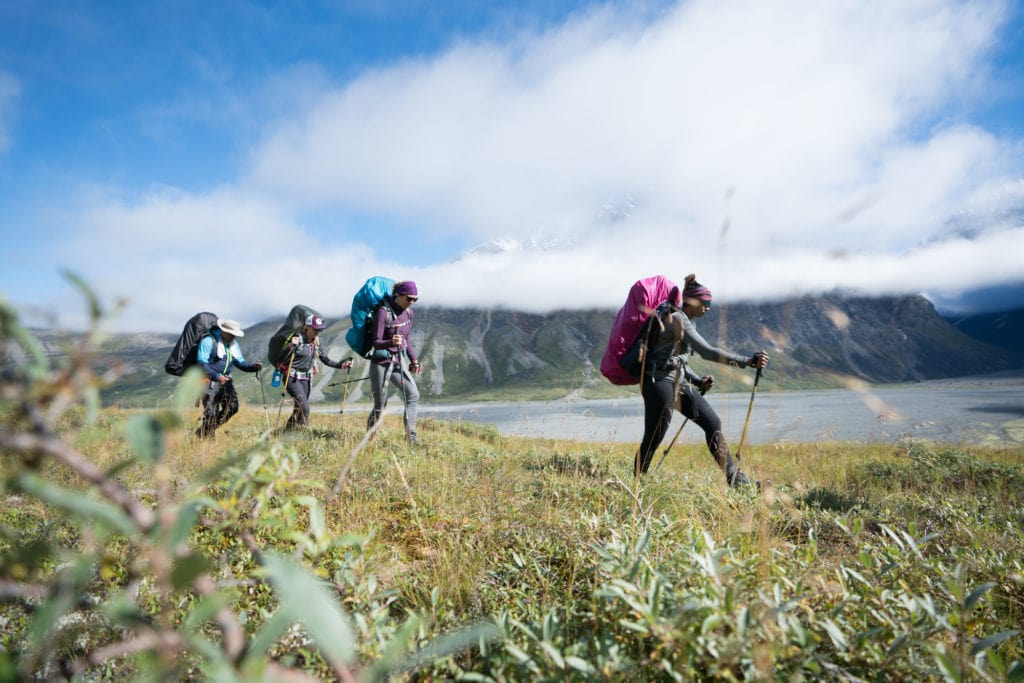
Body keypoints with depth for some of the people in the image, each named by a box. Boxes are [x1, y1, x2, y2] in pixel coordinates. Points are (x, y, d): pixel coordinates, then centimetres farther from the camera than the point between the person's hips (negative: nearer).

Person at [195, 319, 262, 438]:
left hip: (225, 380, 7)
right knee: (211, 412, -10)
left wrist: (253, 367, -9)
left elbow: (240, 362, 11)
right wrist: (216, 376, -28)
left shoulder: (234, 344, 12)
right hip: (209, 381, -7)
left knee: (232, 407, 2)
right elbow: (201, 362, -16)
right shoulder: (208, 341, -11)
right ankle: (204, 436, 10)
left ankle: (203, 431, 18)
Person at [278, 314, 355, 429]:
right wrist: (291, 346, -43)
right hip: (292, 377, -6)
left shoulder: (316, 342, 5)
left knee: (300, 409, 9)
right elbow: (283, 357, -24)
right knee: (304, 408, -17)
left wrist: (342, 365, -2)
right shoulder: (298, 338, -15)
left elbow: (326, 360, 9)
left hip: (306, 378, 6)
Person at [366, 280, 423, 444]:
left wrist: (413, 360, 12)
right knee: (380, 405, 2)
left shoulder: (408, 312, 4)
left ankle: (411, 436, -8)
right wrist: (391, 342, -39)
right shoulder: (383, 311, -17)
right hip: (381, 362, -6)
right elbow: (376, 343, -20)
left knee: (413, 395, -10)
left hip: (399, 360, 6)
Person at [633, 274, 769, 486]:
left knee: (713, 423, 8)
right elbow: (708, 352, -27)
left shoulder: (686, 321, 14)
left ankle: (734, 478, 17)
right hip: (658, 382, -10)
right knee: (653, 439, -4)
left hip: (678, 383, 10)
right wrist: (748, 361, -28)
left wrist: (698, 381, 9)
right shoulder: (677, 320, -17)